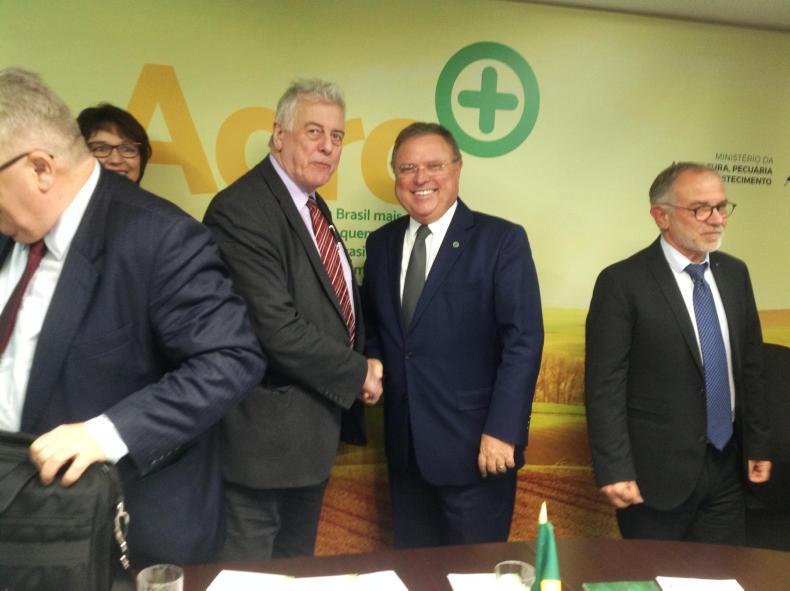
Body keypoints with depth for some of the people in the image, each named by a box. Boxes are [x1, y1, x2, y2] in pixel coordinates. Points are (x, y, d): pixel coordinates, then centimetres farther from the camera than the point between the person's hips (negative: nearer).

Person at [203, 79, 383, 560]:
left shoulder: (313, 205, 10)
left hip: (314, 427, 9)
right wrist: (357, 374, -15)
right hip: (268, 431, -9)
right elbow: (277, 329, -27)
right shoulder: (241, 210, -20)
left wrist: (362, 363, -1)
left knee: (298, 568, 24)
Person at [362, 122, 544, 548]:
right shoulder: (381, 243, 8)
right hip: (405, 446, 5)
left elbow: (523, 340, -13)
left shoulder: (501, 240, -8)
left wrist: (502, 431, -18)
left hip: (475, 446, -5)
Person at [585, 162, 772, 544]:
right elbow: (604, 386, -15)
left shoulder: (735, 274, 7)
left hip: (726, 469, 6)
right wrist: (615, 472, -17)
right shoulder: (622, 283, -13)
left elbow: (750, 367, 13)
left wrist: (757, 444, 13)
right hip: (658, 475, -5)